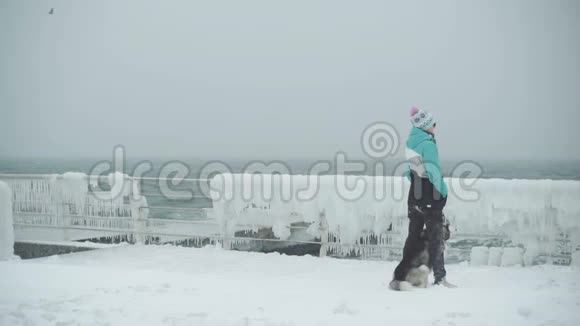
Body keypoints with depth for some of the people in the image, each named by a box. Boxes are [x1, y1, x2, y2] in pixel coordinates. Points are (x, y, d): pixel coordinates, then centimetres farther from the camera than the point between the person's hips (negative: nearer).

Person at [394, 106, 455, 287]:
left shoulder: (410, 142, 6)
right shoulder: (427, 144, -18)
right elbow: (434, 171, -19)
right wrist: (443, 191, -9)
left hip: (414, 196, 8)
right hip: (430, 197, -8)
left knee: (413, 235, 15)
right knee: (436, 238, 0)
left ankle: (401, 274, 17)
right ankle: (439, 278, 1)